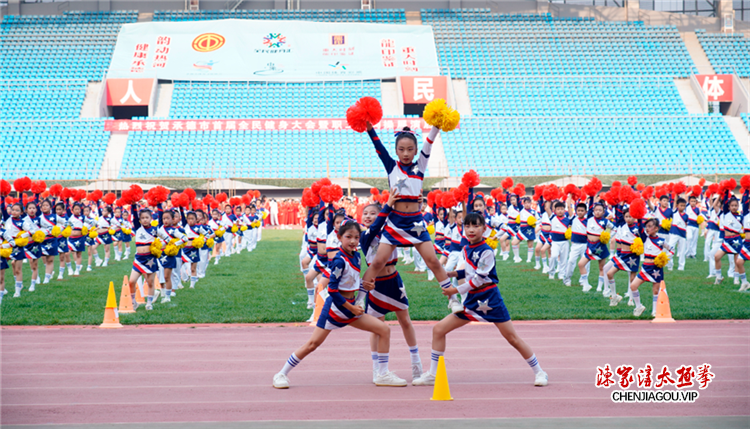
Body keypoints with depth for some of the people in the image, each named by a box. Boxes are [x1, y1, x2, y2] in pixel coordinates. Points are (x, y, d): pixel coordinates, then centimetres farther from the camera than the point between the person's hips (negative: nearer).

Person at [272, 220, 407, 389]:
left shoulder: (356, 256, 6)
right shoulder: (340, 261, -18)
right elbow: (332, 290, -19)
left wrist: (364, 285, 2)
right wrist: (351, 308, -15)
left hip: (350, 307, 8)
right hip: (336, 306, -8)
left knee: (384, 329, 1)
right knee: (313, 343, -7)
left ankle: (383, 375, 6)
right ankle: (282, 374, 7)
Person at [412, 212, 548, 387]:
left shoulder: (486, 251, -14)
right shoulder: (466, 250, 7)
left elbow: (479, 279, -18)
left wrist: (456, 290, -15)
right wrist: (451, 274, 8)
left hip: (490, 300, -7)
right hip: (471, 301, 7)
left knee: (512, 338, -2)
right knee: (438, 329, 2)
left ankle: (539, 372, 15)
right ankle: (432, 375, 10)